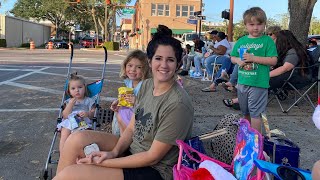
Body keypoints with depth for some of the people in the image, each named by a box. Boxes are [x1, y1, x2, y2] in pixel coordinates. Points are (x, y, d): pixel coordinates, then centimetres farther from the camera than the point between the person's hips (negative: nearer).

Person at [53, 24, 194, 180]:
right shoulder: (146, 85, 0)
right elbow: (131, 128, 6)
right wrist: (114, 152, -12)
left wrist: (103, 162, -18)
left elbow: (153, 157, -21)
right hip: (132, 149, 7)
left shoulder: (178, 104, -25)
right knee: (77, 139, -9)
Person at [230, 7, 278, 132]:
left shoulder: (267, 40, -6)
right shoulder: (241, 41, 7)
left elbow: (273, 61, -13)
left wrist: (253, 58, -20)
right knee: (245, 112, 20)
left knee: (255, 112, -2)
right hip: (242, 82, 6)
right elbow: (232, 57, 15)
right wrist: (238, 60, -8)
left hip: (259, 83, -5)